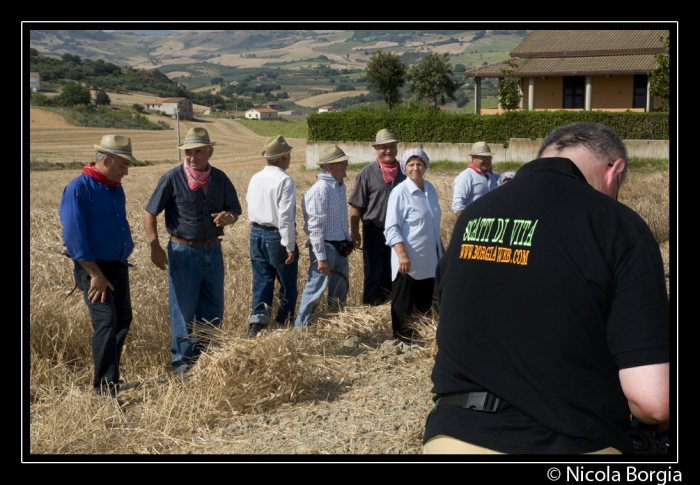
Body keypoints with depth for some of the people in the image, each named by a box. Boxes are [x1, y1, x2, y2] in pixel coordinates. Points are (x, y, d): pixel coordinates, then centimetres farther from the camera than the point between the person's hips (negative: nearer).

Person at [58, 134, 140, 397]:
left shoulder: (116, 189, 10)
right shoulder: (78, 188, -15)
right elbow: (74, 236, -19)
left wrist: (122, 263, 17)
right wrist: (95, 275, -20)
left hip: (118, 266, 8)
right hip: (93, 268, -8)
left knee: (122, 320, 11)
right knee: (106, 323, -12)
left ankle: (112, 378, 23)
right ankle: (104, 385, -6)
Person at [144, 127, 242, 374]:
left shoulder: (220, 179, 2)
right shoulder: (173, 178, -10)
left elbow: (235, 208, 12)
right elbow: (149, 213, -6)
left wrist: (229, 216, -12)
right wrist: (155, 246, -15)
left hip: (213, 251, 4)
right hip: (183, 252, -4)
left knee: (213, 310, 12)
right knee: (183, 310, 4)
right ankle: (183, 362, 19)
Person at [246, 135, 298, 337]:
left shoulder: (255, 178, 5)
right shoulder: (284, 181, -16)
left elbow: (250, 207, 11)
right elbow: (285, 217, -20)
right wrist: (290, 246, -15)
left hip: (256, 234, 6)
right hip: (276, 237, -6)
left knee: (262, 281, 10)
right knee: (287, 284, 9)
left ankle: (257, 322, 1)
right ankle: (284, 325, 18)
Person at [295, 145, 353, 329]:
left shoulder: (340, 186, 8)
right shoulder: (320, 189, -18)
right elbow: (315, 227, -20)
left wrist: (347, 242, 16)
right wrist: (321, 257, -20)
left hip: (341, 248, 8)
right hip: (325, 248, -8)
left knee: (339, 292, 16)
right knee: (315, 290, 0)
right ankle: (300, 327, 13)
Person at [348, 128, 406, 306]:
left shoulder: (402, 173, 3)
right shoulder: (367, 174, -7)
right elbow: (356, 206, -7)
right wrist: (354, 232, -10)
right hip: (374, 231, -3)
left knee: (392, 276, 13)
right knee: (373, 276, 6)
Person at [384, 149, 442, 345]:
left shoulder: (430, 188, 6)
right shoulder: (400, 192, -15)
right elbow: (392, 228, -18)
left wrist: (440, 248, 20)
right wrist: (402, 254, -27)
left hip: (429, 257, 7)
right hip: (408, 259, -7)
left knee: (425, 301, 17)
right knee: (404, 302, 6)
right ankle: (402, 337, 18)